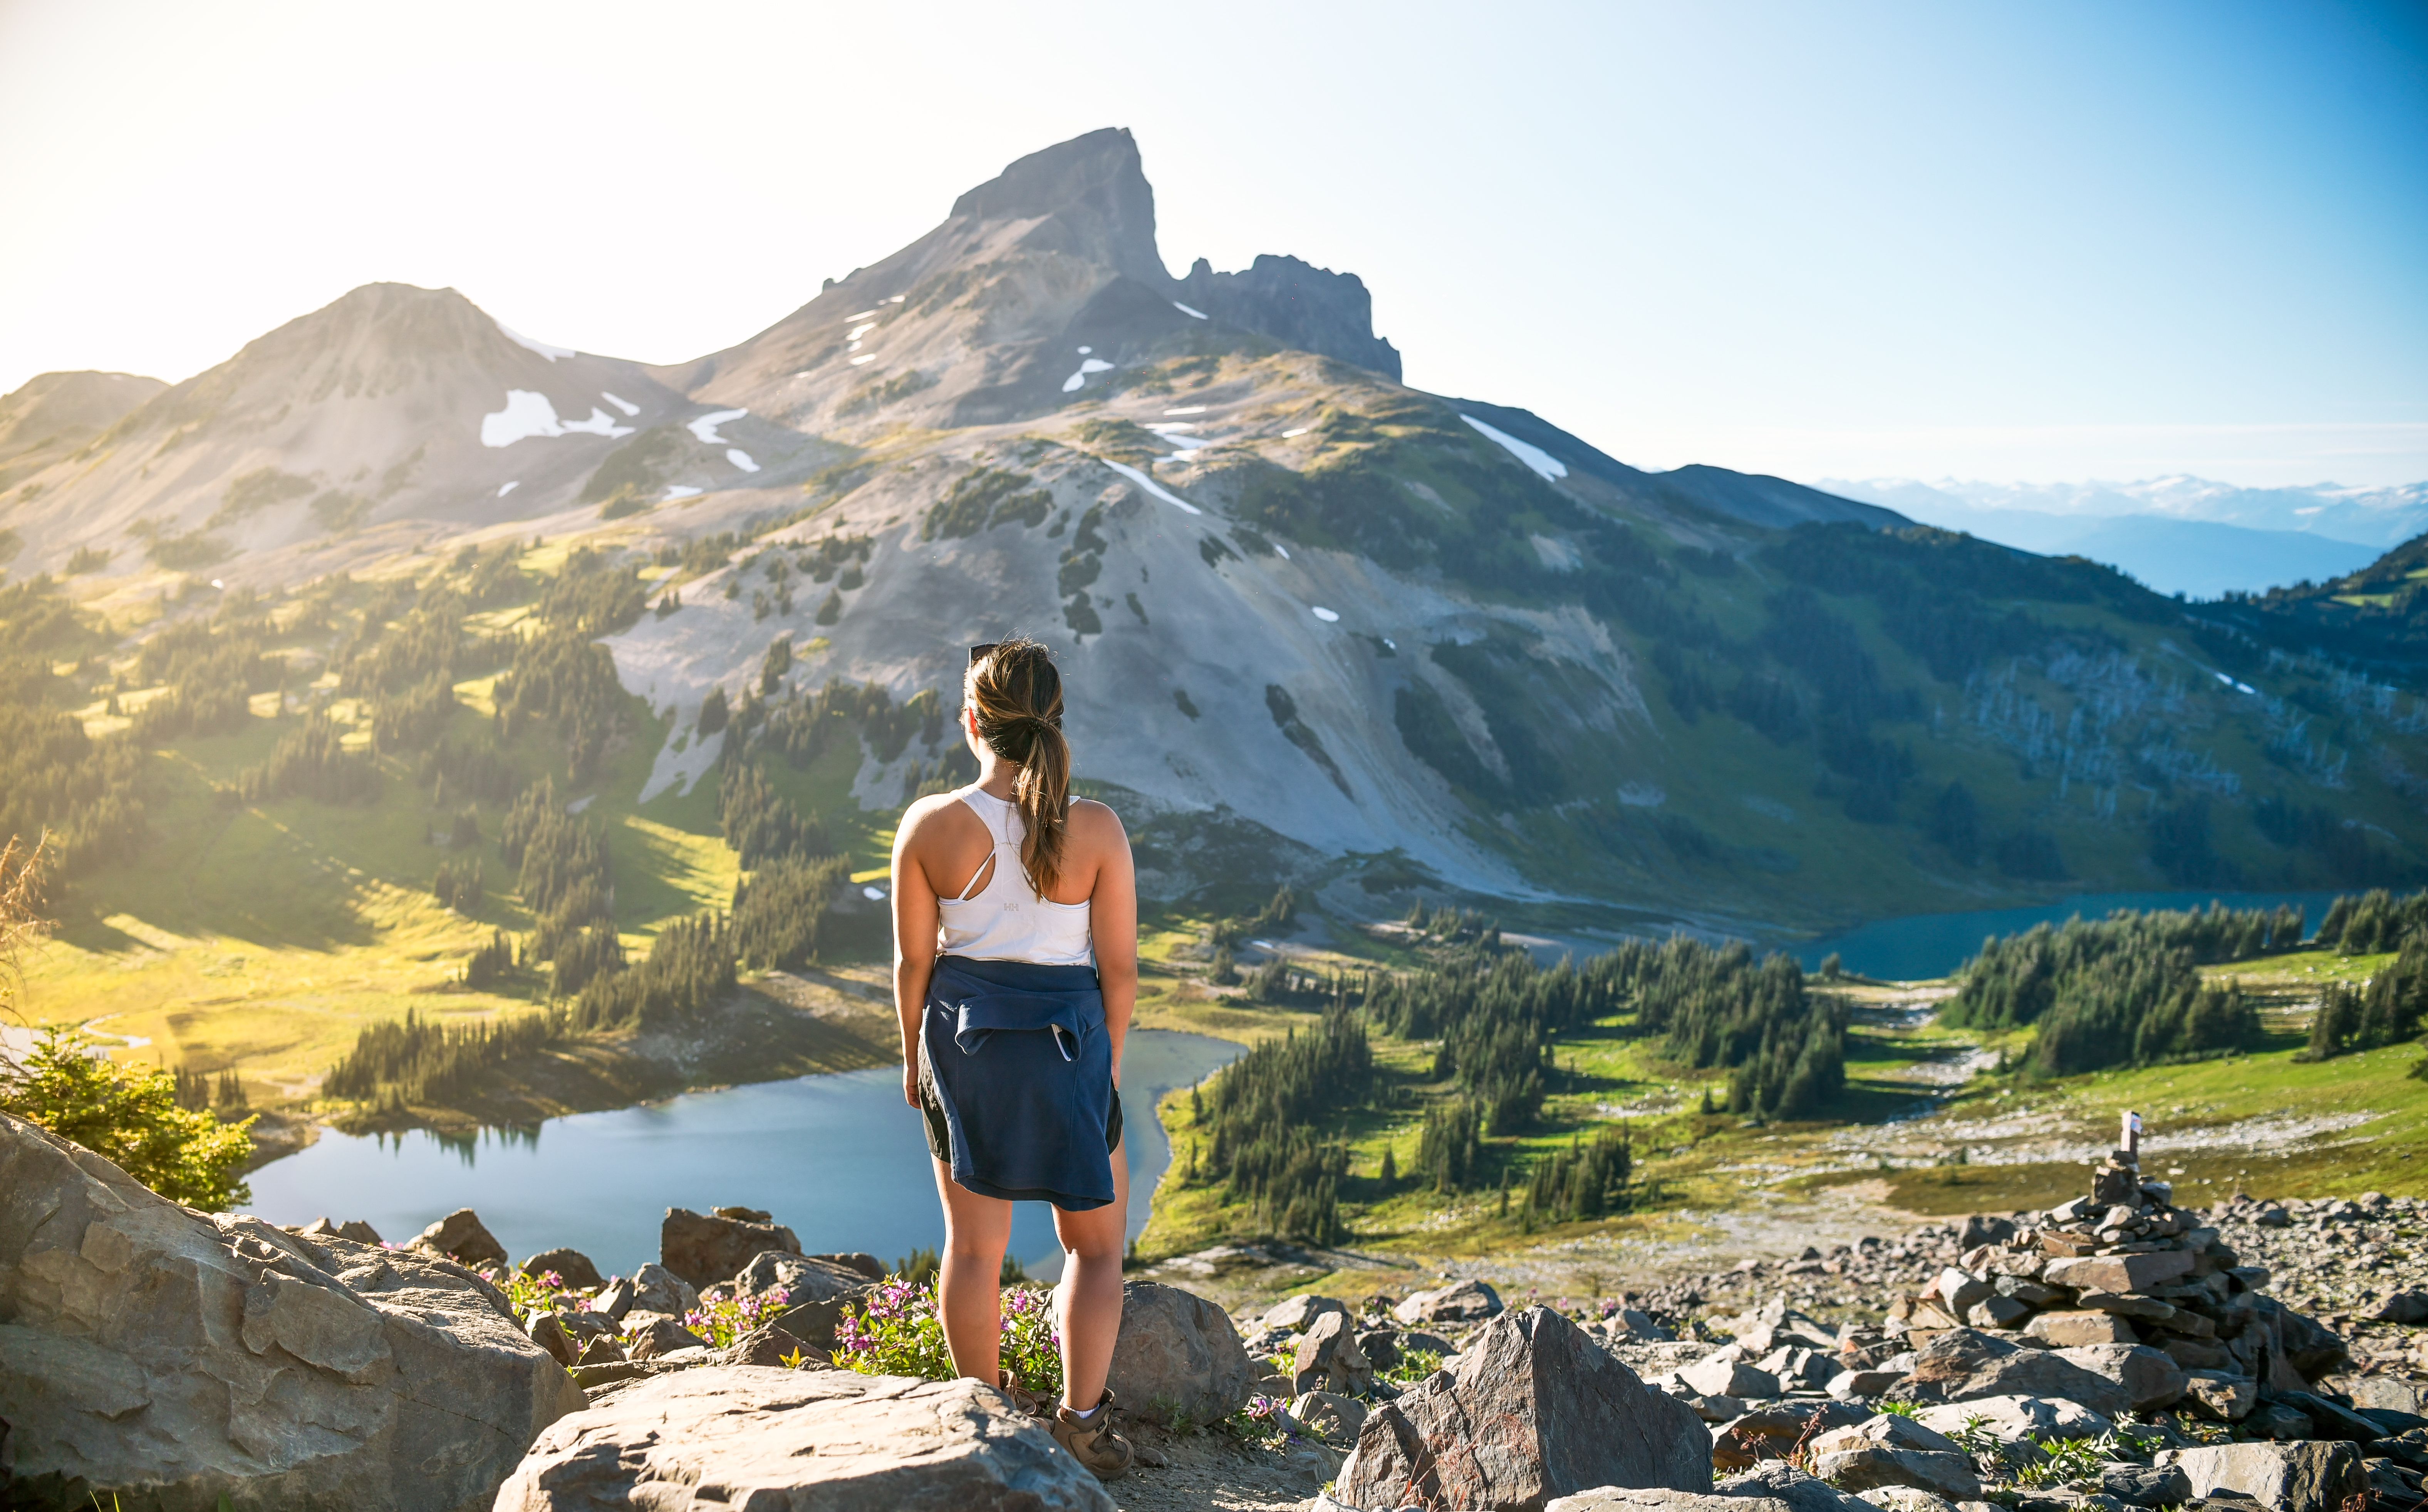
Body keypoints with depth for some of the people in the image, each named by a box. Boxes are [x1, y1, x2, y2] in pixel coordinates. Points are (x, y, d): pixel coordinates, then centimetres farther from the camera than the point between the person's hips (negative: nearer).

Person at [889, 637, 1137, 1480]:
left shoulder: (930, 826, -12)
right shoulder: (1097, 831, -14)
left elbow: (913, 959, -4)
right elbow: (1119, 968, -9)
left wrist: (914, 1054, 11)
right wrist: (1109, 1059, 7)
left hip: (962, 1037, 2)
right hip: (1067, 1040, -1)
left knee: (974, 1241, 16)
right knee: (1096, 1239, 18)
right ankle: (1081, 1421, 17)